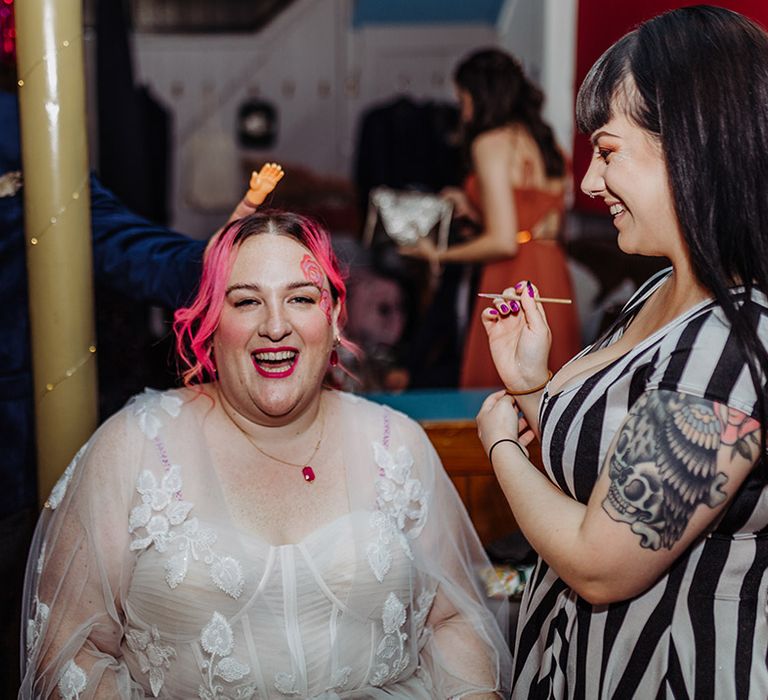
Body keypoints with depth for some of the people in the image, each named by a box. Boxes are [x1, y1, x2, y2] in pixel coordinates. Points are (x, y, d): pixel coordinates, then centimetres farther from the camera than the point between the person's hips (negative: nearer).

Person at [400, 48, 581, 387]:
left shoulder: (491, 142, -8)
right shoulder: (545, 141, 15)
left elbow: (503, 241, -14)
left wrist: (439, 255, -1)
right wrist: (472, 210, 22)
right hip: (553, 277, 8)